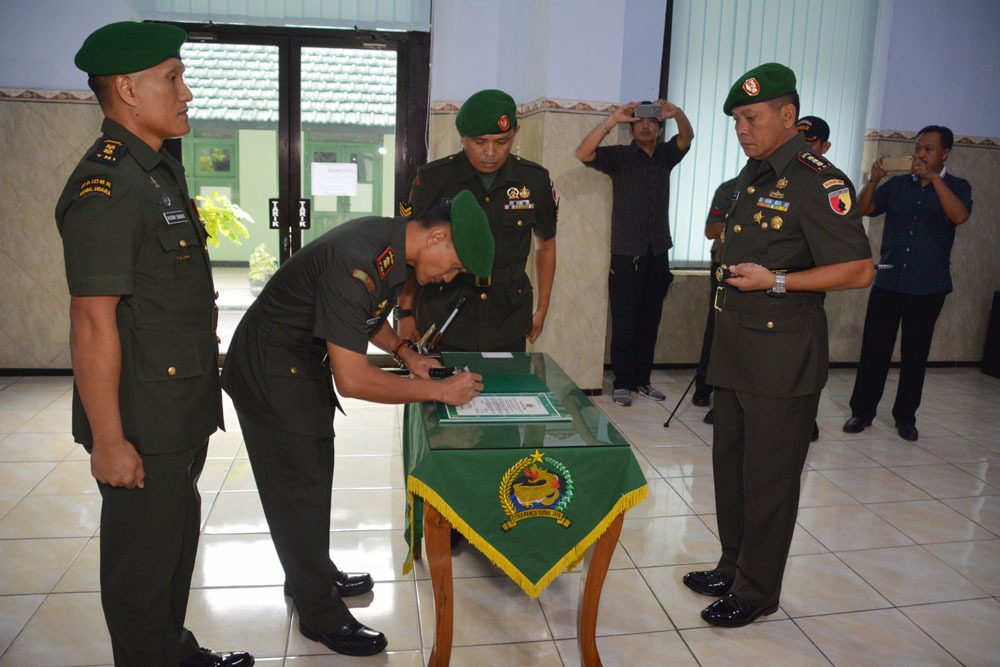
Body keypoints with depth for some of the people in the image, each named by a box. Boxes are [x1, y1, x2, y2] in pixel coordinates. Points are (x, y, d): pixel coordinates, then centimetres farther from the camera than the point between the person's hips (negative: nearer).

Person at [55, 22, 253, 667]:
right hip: (142, 422, -10)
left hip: (182, 412, 10)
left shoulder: (161, 171, 12)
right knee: (143, 556, 8)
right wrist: (108, 441, -20)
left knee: (179, 535, 23)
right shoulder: (106, 186, -19)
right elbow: (93, 322, -22)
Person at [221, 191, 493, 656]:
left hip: (305, 364, 10)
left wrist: (406, 353, 1)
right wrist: (439, 390, -25)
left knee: (315, 475, 20)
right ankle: (321, 615, 18)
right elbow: (352, 379, -33)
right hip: (268, 373, -9)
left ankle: (313, 576, 40)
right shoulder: (358, 260, -33)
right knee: (297, 489, 2)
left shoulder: (392, 247, -4)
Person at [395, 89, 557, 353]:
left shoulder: (535, 180, -2)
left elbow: (545, 244, 12)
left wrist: (542, 309, 14)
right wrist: (405, 313, 1)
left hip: (508, 324, 2)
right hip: (443, 323, -1)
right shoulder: (433, 179, -7)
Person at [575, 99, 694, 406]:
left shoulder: (665, 155, 11)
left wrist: (678, 114, -28)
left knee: (649, 324, 10)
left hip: (657, 256, 4)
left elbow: (687, 137, -7)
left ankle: (642, 380, 20)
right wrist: (612, 120, -27)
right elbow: (583, 153, -16)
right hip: (626, 257, -4)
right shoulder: (619, 156, 0)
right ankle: (622, 383, 9)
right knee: (624, 326, -1)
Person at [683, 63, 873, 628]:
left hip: (782, 358, -9)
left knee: (769, 477, 4)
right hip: (736, 348, 9)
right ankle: (733, 569, 34)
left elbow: (859, 269, -18)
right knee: (731, 465, 17)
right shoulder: (752, 175, 12)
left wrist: (776, 281, -23)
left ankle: (758, 591, 21)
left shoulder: (817, 182, -15)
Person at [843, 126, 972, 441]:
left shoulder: (956, 187, 2)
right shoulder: (896, 184, 7)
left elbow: (959, 216, -19)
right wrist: (873, 179, -18)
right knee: (873, 348, 1)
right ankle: (862, 410, 10)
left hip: (929, 285, -1)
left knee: (915, 353, 6)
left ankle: (905, 416, 17)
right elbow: (864, 209, -3)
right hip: (888, 281, 1)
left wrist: (933, 178, -23)